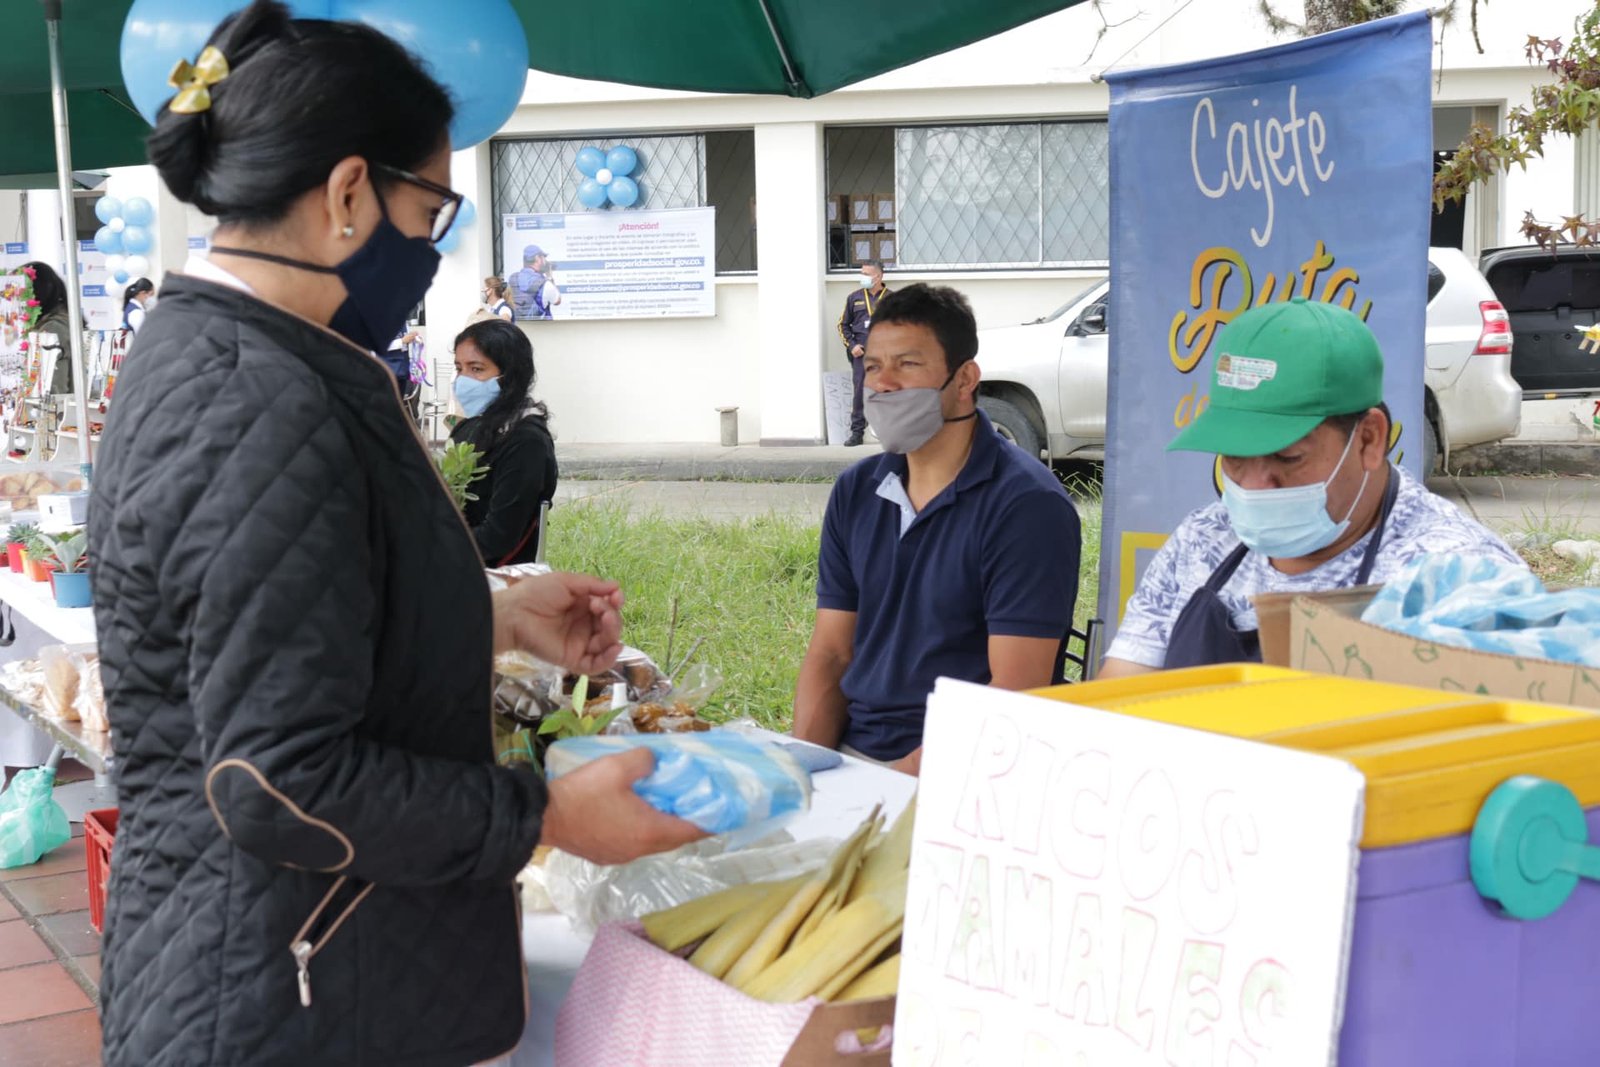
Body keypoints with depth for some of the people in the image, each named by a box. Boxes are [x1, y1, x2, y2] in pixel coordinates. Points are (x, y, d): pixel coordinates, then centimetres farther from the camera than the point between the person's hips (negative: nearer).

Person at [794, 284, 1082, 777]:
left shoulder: (1027, 505, -10)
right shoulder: (856, 492, 11)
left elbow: (1016, 693, -15)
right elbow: (830, 654, 11)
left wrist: (906, 776, -21)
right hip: (847, 751, 6)